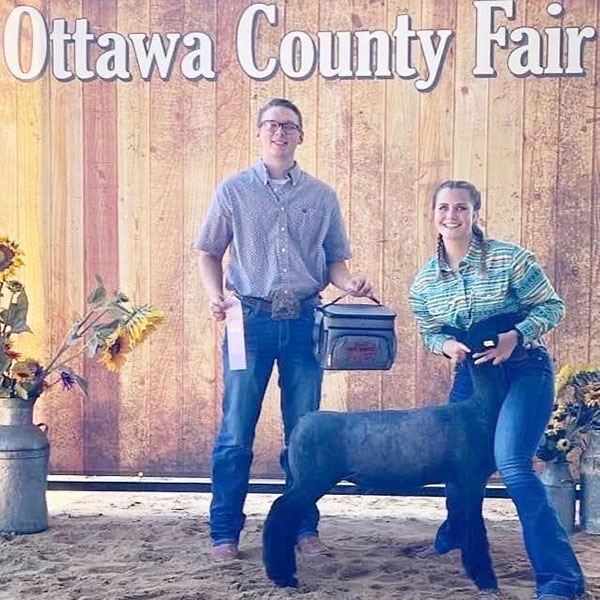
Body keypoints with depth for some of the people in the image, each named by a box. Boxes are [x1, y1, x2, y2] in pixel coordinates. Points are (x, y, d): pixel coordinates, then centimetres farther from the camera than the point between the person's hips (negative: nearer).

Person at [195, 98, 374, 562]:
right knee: (236, 432, 1)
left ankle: (304, 527, 21)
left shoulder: (322, 196, 9)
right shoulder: (234, 190, 5)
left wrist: (349, 284, -9)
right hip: (252, 318, -1)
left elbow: (334, 260, 12)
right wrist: (215, 296, -8)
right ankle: (225, 532, 13)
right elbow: (209, 253, 9)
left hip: (305, 320, 2)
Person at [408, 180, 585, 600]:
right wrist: (447, 345, -14)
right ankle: (456, 531, 49)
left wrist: (515, 337, -25)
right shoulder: (424, 283, -3)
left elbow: (552, 306, -9)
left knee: (512, 464, -22)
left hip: (525, 370, -5)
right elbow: (430, 334, 10)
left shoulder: (510, 258, -15)